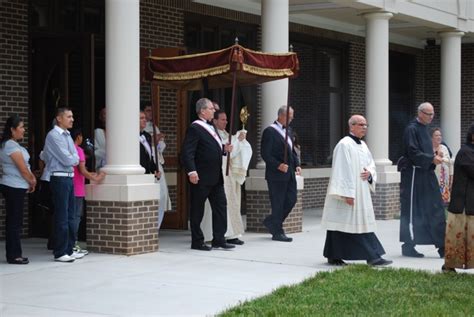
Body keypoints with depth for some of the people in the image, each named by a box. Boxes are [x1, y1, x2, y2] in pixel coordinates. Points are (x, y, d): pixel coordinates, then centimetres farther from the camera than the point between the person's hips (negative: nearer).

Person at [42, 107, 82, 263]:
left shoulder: (67, 135, 14)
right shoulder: (53, 136, -12)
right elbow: (67, 159, -15)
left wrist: (72, 158, -3)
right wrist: (74, 158, 2)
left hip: (69, 177, 9)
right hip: (59, 178, -8)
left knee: (70, 216, 12)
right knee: (61, 217, -6)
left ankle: (69, 249, 20)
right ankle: (60, 253, -1)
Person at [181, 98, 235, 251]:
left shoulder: (211, 127, 16)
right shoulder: (194, 128, -13)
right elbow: (187, 152, -20)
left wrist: (225, 149, 7)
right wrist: (191, 171, -29)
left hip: (215, 177, 9)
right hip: (201, 178, -9)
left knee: (220, 205, 8)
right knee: (197, 209, 1)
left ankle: (219, 239, 13)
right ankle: (197, 242, 8)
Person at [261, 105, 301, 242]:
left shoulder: (288, 131, 16)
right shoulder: (269, 131, -9)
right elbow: (265, 154, -14)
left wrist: (297, 165, 6)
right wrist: (278, 165, -23)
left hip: (289, 174, 8)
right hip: (276, 174, -8)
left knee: (291, 200, 8)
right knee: (278, 203, -1)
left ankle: (271, 222, 25)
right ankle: (277, 232, 9)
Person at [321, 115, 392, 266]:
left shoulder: (363, 145, 14)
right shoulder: (344, 145, -13)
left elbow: (371, 164, 21)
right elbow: (342, 170, -17)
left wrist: (370, 173, -4)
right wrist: (347, 193, -21)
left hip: (361, 193, 9)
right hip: (348, 194, -9)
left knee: (362, 224, 7)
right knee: (342, 224, -3)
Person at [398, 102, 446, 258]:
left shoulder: (424, 129, 16)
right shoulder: (411, 129, -11)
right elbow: (413, 153, -18)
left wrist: (434, 157, 7)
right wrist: (432, 158, -21)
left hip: (427, 174, 9)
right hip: (414, 174, -9)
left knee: (436, 209, 4)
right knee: (412, 212, -1)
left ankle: (442, 246, 5)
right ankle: (408, 247, 8)